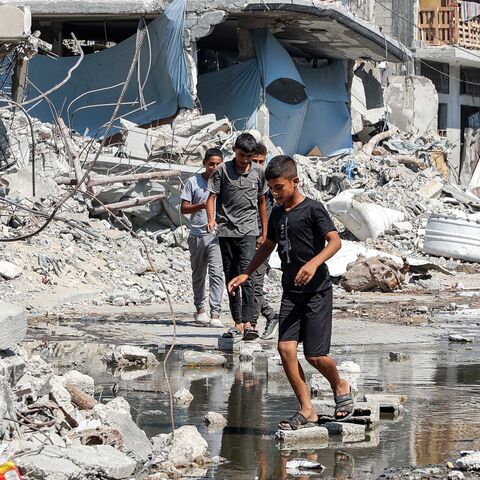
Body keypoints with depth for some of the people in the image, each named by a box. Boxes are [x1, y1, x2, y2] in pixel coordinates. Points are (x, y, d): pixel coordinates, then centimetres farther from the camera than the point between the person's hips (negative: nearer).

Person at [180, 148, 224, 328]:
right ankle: (200, 309, 28)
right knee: (198, 274, 12)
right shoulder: (193, 182, 3)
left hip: (217, 235, -1)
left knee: (216, 273, -14)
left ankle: (215, 314, -18)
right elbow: (184, 208, 2)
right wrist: (200, 206, -16)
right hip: (197, 234, 1)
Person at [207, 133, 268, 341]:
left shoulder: (258, 172, 6)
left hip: (248, 230, -1)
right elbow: (212, 197, 0)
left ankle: (248, 322, -22)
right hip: (226, 230, 1)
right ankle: (238, 322, 12)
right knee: (231, 277, 5)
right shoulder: (222, 170, 0)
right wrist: (211, 220, -19)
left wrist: (264, 233, 15)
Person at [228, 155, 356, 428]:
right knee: (286, 347, -9)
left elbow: (335, 241, -19)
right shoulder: (278, 214, 14)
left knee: (315, 354, -7)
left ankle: (341, 388, 25)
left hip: (317, 290, -6)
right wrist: (246, 275, 23)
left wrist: (314, 263, -35)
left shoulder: (312, 209, -8)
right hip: (291, 291, 6)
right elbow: (268, 246, 29)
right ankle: (307, 410, -4)